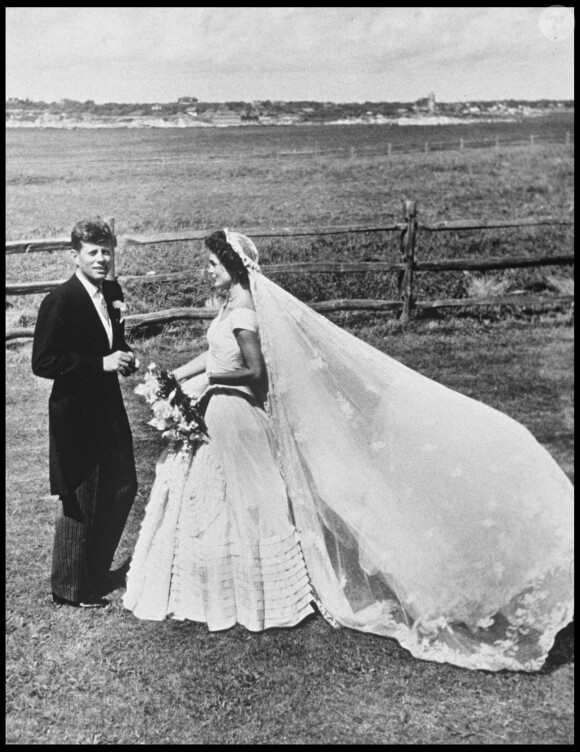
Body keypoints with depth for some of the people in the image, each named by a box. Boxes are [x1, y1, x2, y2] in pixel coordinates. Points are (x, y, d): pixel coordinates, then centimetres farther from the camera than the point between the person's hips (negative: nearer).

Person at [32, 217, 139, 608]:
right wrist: (102, 363, -23)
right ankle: (71, 587, 25)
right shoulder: (60, 301, -17)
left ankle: (97, 571, 36)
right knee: (81, 501, 4)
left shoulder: (113, 291, 6)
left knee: (123, 488, 16)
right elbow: (43, 363, -20)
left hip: (109, 407, 8)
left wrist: (126, 357, -4)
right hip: (76, 414, -8)